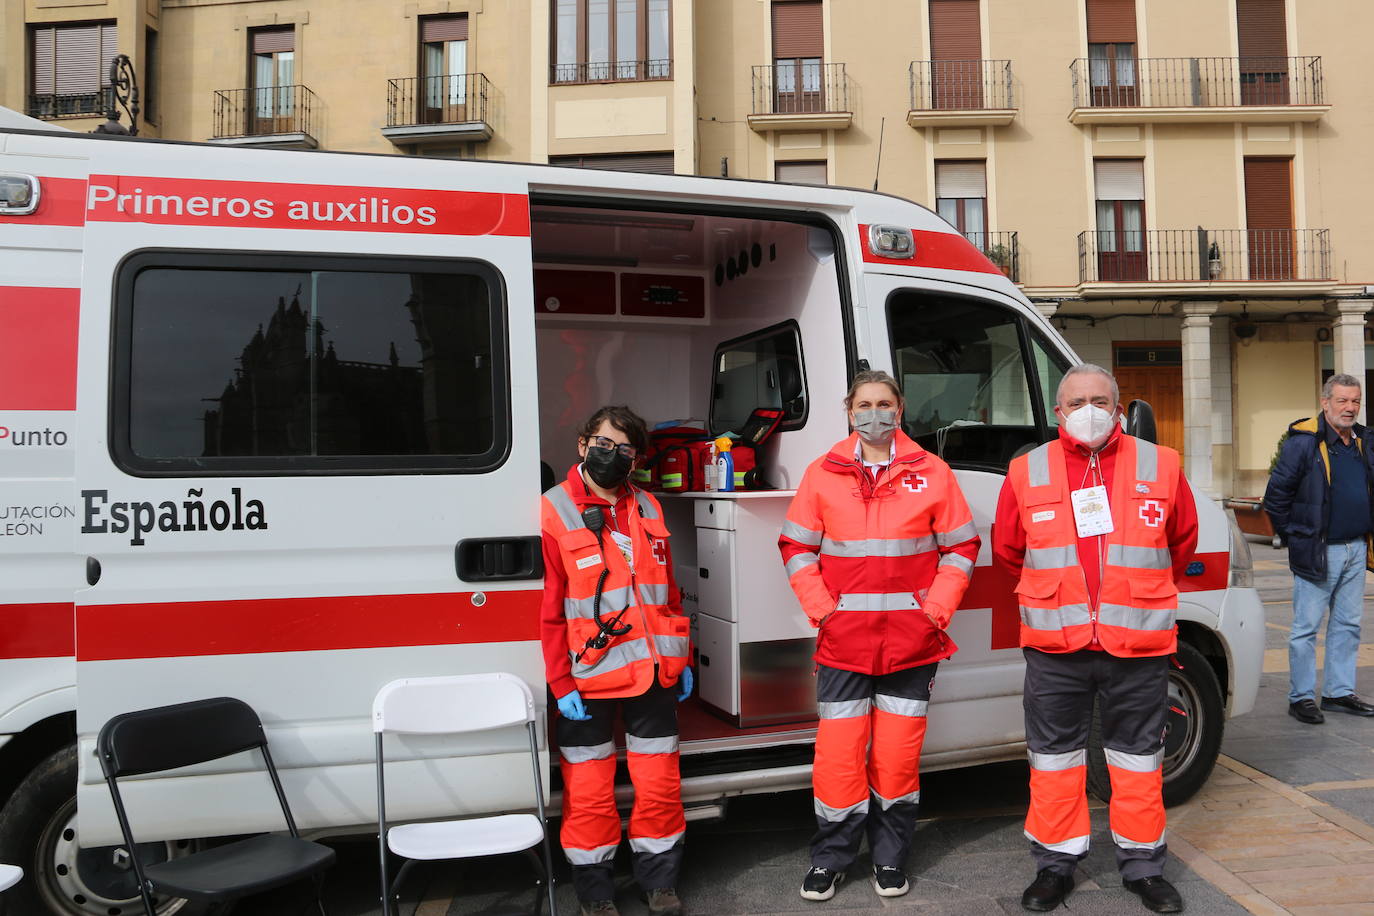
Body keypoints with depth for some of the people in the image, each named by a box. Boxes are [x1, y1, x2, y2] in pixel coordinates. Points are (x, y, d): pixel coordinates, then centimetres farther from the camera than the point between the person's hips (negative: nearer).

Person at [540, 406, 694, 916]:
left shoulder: (648, 510, 10)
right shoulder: (554, 513, -6)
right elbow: (547, 608, -9)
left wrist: (681, 661, 14)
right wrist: (560, 683, -11)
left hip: (654, 672, 5)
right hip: (589, 677, -4)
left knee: (659, 783, 12)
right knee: (590, 791, 7)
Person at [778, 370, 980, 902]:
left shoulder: (932, 473, 3)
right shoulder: (823, 474, 4)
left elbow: (961, 547, 6)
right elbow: (796, 547, 6)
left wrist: (936, 610, -4)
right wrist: (822, 610, -4)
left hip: (912, 642, 0)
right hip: (844, 641, 0)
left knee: (898, 755, 7)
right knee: (838, 755, 1)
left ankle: (890, 858, 25)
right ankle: (831, 857, 19)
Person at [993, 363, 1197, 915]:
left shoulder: (1160, 466, 3)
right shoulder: (1027, 472, 1)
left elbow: (1183, 539, 16)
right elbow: (1006, 550, 12)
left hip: (1138, 643, 0)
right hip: (1054, 645, 0)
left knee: (1138, 758, 12)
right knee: (1054, 758, 10)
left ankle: (1143, 865, 30)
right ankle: (1055, 865, 25)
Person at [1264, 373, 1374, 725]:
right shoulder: (1303, 442, -12)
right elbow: (1276, 495, -10)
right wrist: (1294, 535, -7)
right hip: (1317, 552, -7)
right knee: (1306, 627, 0)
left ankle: (1339, 692, 25)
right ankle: (1301, 697, 8)